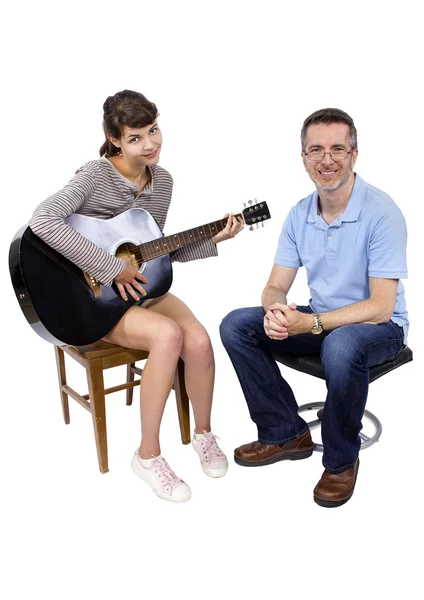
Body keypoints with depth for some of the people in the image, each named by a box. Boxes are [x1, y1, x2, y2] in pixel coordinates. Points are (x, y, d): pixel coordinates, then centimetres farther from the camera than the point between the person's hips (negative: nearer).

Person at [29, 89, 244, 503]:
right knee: (167, 335, -31)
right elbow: (43, 220, -33)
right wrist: (112, 269, -31)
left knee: (199, 340, -21)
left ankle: (203, 433, 8)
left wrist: (211, 240, 2)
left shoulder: (162, 181, 5)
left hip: (143, 287, 6)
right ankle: (148, 455, -13)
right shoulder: (95, 175, -16)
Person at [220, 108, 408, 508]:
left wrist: (310, 323, -31)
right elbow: (276, 286, 2)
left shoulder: (381, 212, -20)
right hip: (319, 321, 6)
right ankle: (286, 433, 4)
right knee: (236, 326, -9)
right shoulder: (300, 214, -1)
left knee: (340, 346, -40)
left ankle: (341, 460, -11)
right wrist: (275, 311, -23)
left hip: (379, 326, -6)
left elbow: (381, 307, -24)